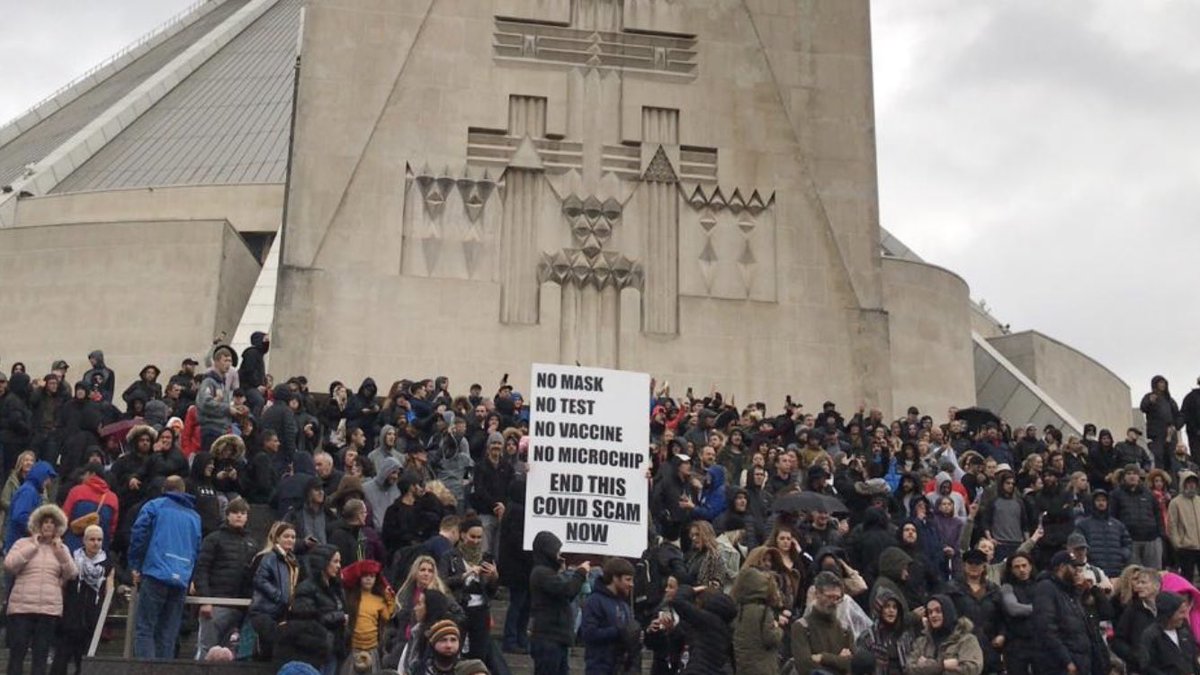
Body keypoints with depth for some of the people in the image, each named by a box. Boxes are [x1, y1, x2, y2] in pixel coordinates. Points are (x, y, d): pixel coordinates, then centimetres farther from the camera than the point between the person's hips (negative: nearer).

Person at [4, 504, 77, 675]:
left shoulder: (62, 548, 14)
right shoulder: (23, 543, 7)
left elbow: (72, 574, 5)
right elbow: (9, 565, -9)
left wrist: (60, 552, -4)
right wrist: (32, 547, -8)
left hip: (50, 609, 2)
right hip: (21, 607, -2)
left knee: (41, 655, 4)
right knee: (17, 653, -2)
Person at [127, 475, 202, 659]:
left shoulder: (155, 506, 9)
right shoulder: (195, 516, 22)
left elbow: (138, 535, -1)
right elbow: (197, 549, 21)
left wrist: (135, 567, 3)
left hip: (156, 575, -4)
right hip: (181, 580, 4)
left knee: (144, 629, -5)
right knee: (168, 635, 6)